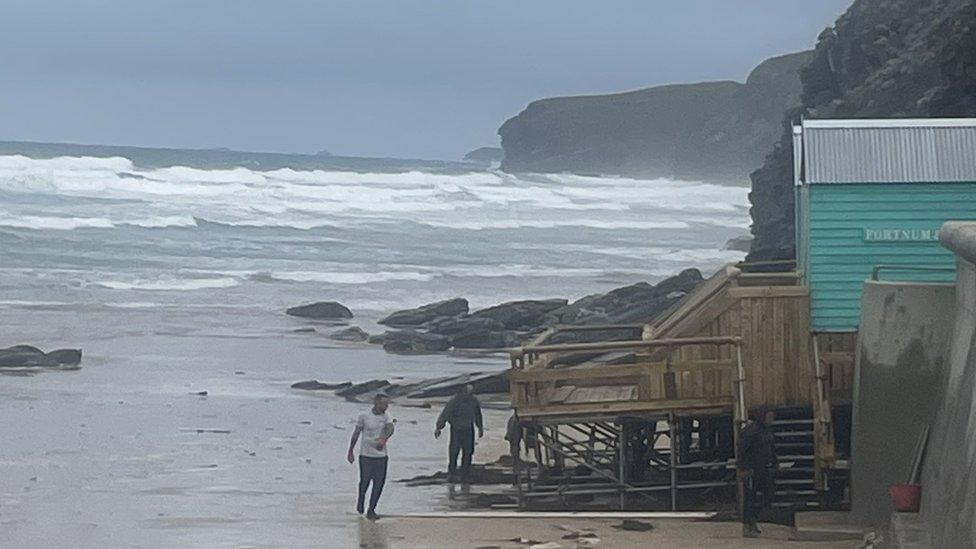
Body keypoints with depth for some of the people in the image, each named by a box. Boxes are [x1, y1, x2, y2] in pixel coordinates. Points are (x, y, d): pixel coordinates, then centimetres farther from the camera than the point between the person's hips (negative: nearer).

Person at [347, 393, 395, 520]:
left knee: (379, 484, -2)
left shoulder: (385, 417, 3)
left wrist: (383, 439, -37)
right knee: (365, 482, 2)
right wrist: (350, 452, 9)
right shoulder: (364, 416, -2)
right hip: (366, 455, -2)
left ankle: (371, 510, 9)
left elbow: (390, 429, -16)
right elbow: (356, 434, 6)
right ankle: (361, 500, 33)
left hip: (381, 456, 2)